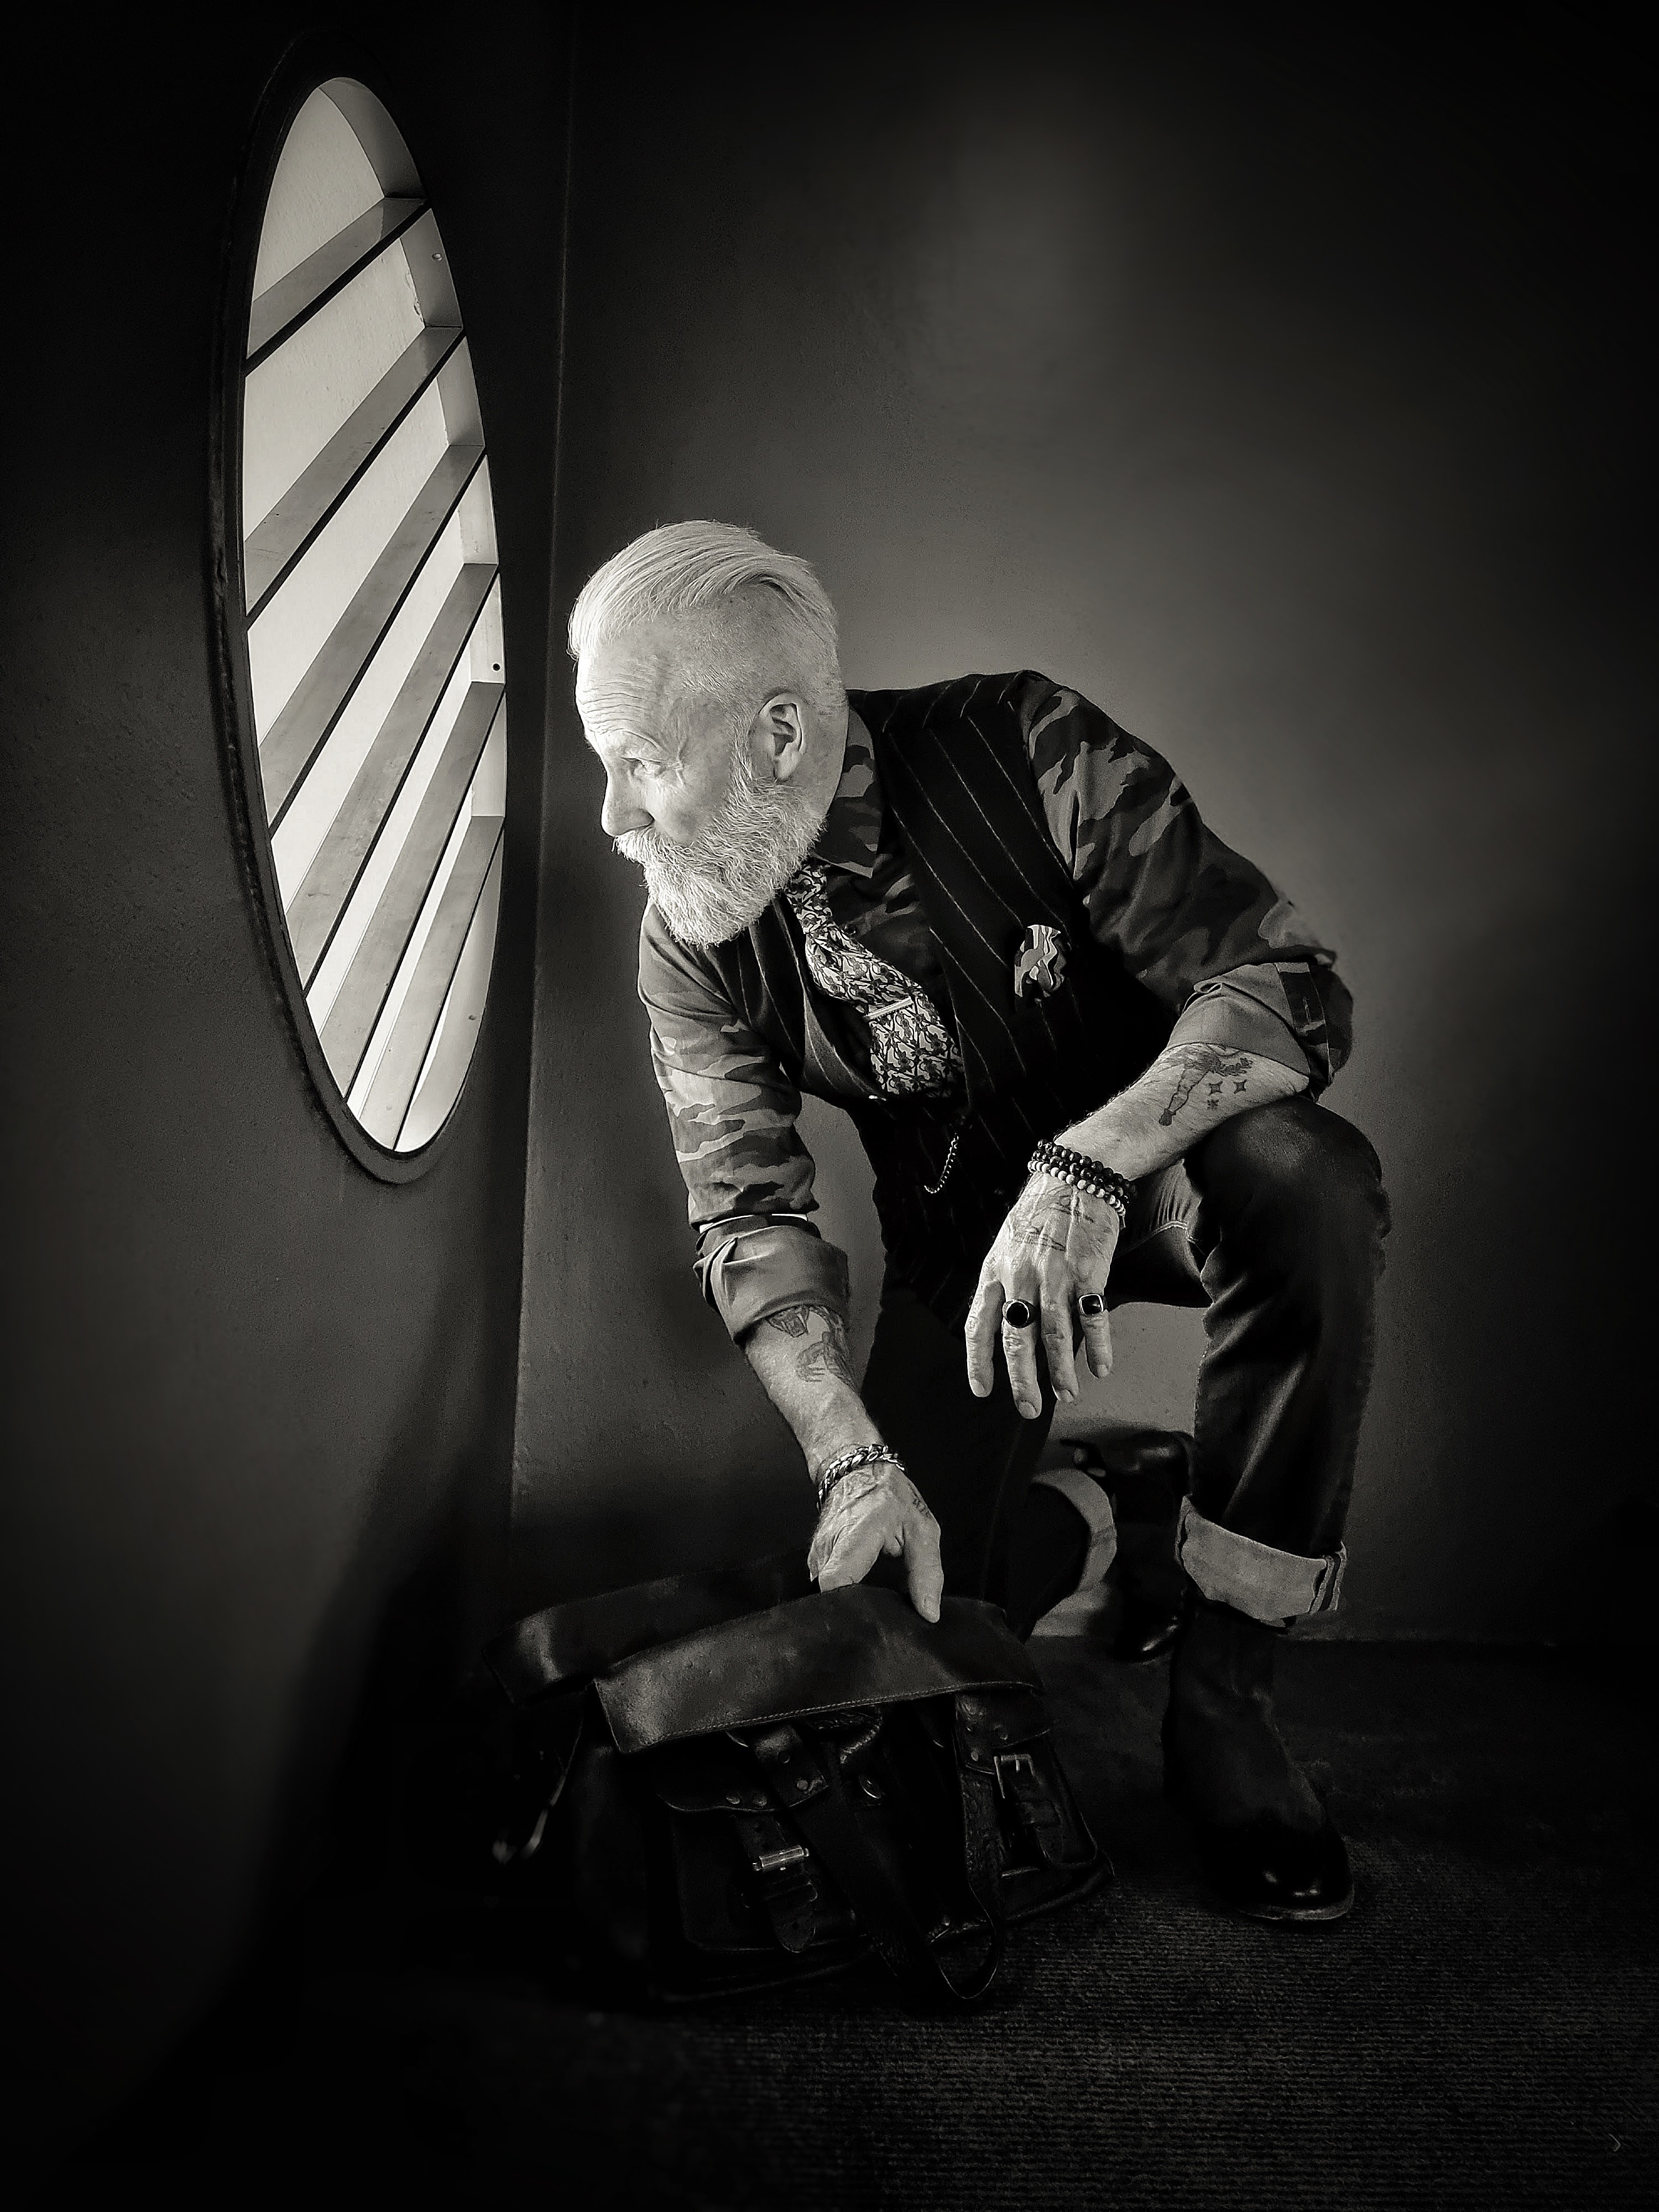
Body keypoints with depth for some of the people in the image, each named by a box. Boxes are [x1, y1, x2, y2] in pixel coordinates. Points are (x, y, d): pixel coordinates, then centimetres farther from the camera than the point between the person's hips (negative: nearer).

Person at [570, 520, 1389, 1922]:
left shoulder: (1023, 752, -23)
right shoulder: (693, 946, -13)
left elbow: (1289, 986, -27)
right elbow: (752, 1217, -13)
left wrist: (1087, 1166, -44)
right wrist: (855, 1457, -29)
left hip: (1160, 1162, -1)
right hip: (958, 1239, 2)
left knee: (1312, 1186, -36)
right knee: (905, 1603, -12)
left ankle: (1221, 1693, -19)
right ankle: (1076, 1523, 24)